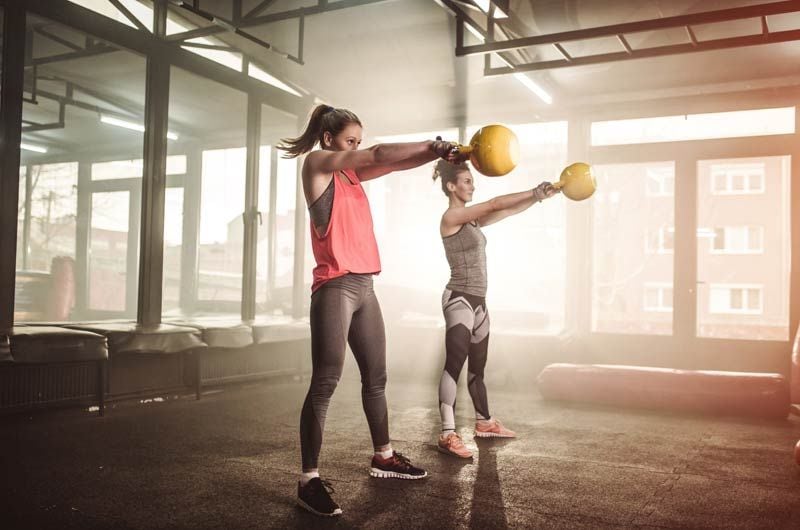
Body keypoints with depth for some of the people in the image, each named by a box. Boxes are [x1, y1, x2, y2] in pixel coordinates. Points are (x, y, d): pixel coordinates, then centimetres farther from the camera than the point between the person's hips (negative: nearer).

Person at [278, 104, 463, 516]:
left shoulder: (352, 173, 20)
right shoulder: (317, 164, -2)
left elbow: (393, 164, 13)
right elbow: (381, 154, -9)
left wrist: (437, 153, -3)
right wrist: (433, 145, -3)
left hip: (364, 287, 9)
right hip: (335, 288, -8)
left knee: (376, 377, 15)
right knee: (325, 382, -9)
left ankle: (384, 458, 30)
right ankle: (309, 479, -3)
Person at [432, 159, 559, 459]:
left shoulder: (472, 219, 14)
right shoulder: (451, 217, -11)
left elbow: (509, 211, 11)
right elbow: (496, 204, -15)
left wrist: (539, 197, 0)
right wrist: (536, 192, -11)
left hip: (477, 300, 9)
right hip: (459, 299, -9)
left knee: (477, 366, 17)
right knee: (454, 365, -12)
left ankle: (484, 423, 30)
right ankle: (448, 436, -12)